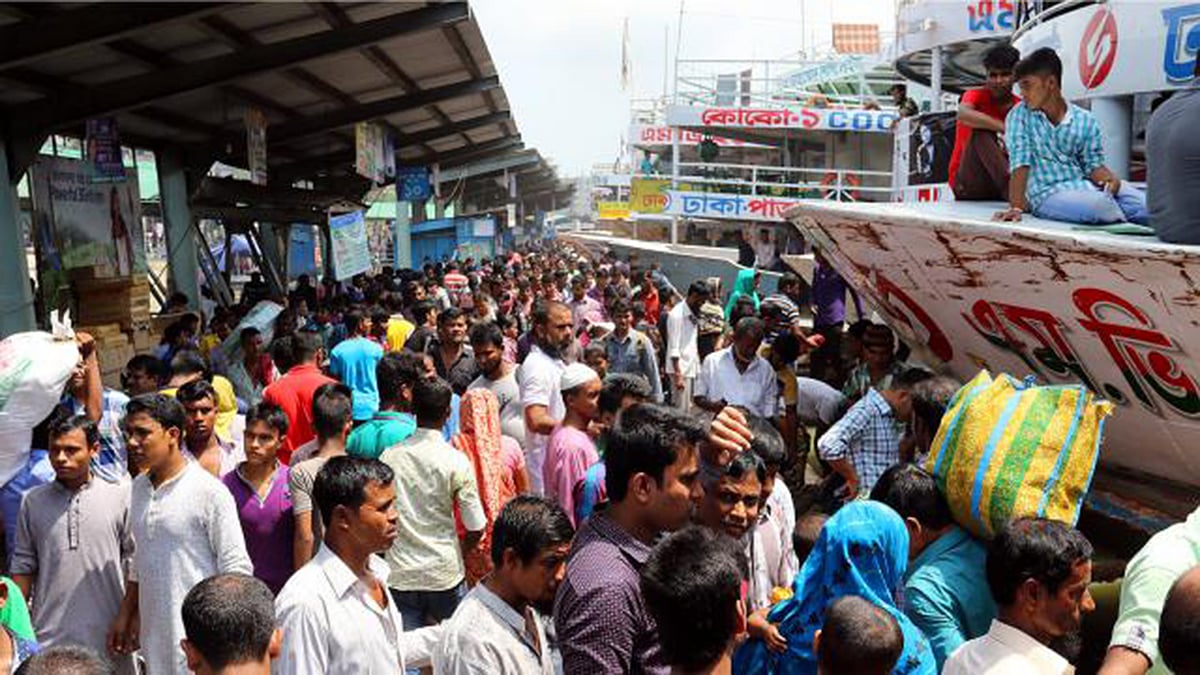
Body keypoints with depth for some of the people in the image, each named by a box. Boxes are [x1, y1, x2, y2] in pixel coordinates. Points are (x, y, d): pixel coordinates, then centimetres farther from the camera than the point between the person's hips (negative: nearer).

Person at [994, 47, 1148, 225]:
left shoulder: (1085, 121, 6)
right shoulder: (1020, 115, 0)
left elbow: (1093, 165, 8)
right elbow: (1020, 166, -8)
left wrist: (1112, 179, -15)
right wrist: (1017, 207, -19)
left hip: (1084, 185, 3)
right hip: (1048, 195, -3)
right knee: (1097, 204, -30)